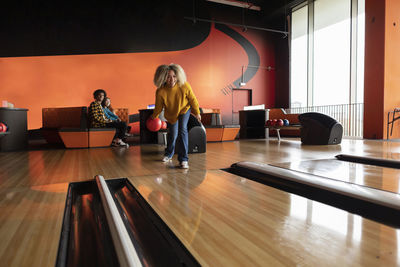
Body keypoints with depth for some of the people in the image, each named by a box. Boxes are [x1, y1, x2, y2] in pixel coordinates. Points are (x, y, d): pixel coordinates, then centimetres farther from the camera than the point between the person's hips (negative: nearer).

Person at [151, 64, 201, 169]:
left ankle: (183, 159, -13)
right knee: (172, 134, 11)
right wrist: (153, 117, 3)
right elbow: (158, 107, -11)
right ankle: (169, 154, 41)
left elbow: (192, 99, -15)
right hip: (170, 113, 1)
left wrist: (197, 113, -3)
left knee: (182, 130, -20)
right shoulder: (160, 91, -31)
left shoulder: (184, 86, -32)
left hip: (184, 109, -1)